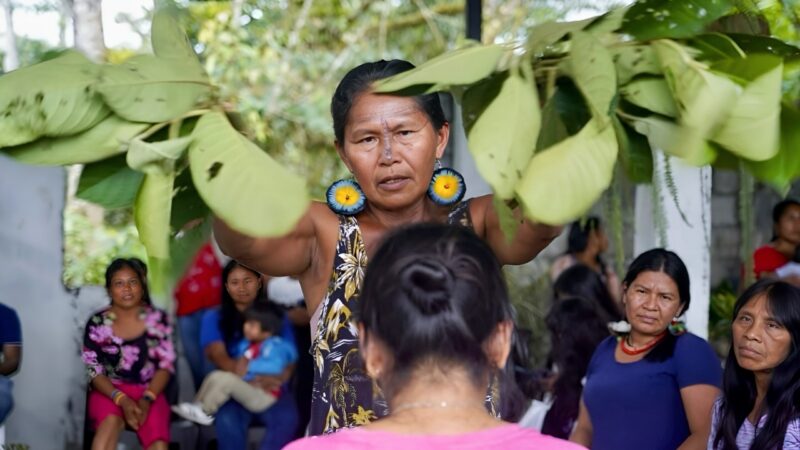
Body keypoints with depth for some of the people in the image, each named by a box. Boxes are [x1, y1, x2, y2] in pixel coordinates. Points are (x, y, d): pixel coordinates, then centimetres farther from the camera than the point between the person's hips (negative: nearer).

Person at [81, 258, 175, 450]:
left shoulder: (158, 319, 4)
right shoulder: (97, 323, 1)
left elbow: (166, 365, 2)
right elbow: (94, 370, -1)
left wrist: (146, 400, -14)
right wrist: (122, 400, -17)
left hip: (149, 392, 1)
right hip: (109, 391, -1)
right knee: (111, 421, -35)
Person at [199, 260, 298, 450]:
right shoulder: (214, 317, 9)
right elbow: (218, 356, -7)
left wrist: (275, 378, -22)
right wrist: (251, 379, -24)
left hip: (271, 389, 1)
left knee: (286, 419, -32)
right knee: (228, 421, -35)